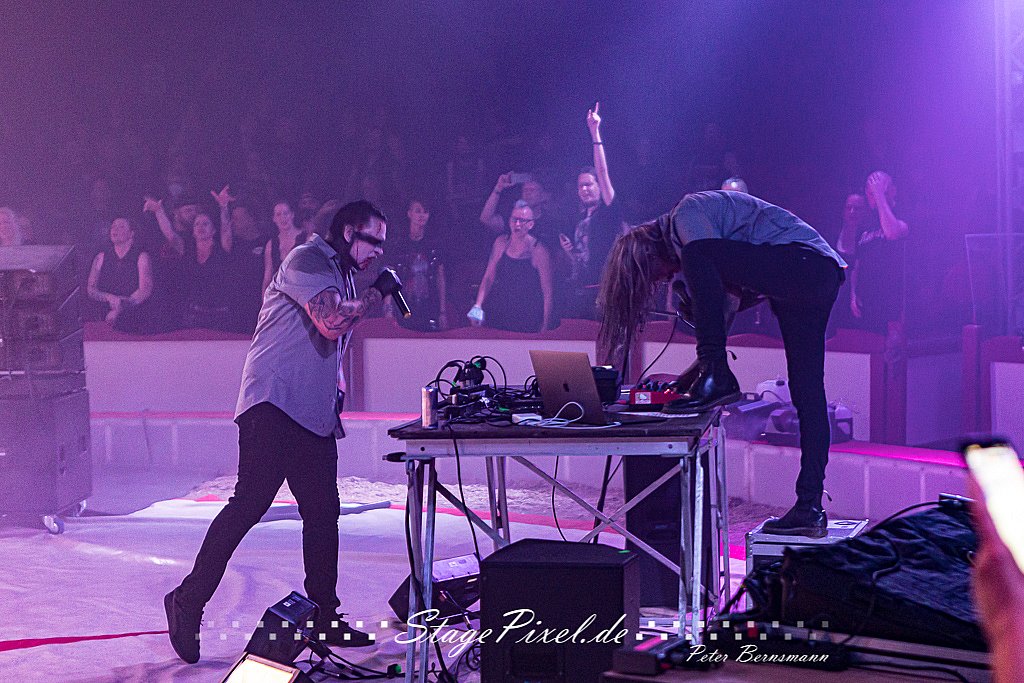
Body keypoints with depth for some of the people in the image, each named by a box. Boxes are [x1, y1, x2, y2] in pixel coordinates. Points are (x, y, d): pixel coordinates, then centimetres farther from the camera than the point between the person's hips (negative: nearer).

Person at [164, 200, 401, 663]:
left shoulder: (342, 276, 23)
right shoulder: (306, 261, -6)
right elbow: (332, 322, -20)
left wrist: (336, 390, 18)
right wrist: (377, 294, -7)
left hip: (315, 416, 9)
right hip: (274, 404, -9)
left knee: (323, 512, 6)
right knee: (250, 502, -16)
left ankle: (324, 617, 14)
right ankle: (189, 601, -9)